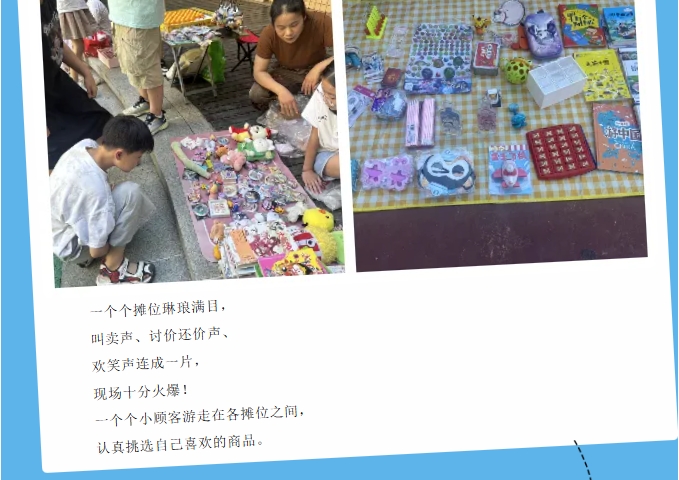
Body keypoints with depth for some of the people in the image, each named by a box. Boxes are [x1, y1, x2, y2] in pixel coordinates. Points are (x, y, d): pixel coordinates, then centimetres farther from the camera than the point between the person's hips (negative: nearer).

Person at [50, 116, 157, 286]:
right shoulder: (96, 189, -36)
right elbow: (97, 250, -24)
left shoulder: (85, 145, -14)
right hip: (70, 247, -9)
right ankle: (113, 269, -11)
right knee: (131, 193, -23)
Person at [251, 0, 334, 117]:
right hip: (285, 72, 1)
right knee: (256, 94, -25)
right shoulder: (268, 34, -27)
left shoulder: (320, 22, -33)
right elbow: (259, 72, -22)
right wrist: (281, 90, -40)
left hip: (317, 70, -1)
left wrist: (319, 68, -41)